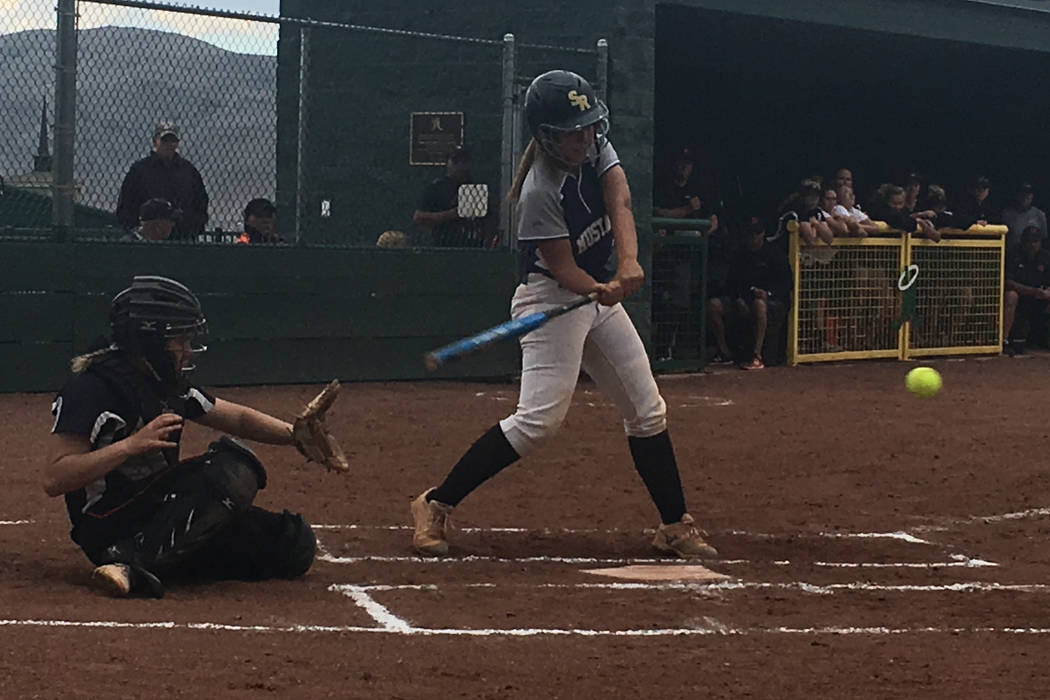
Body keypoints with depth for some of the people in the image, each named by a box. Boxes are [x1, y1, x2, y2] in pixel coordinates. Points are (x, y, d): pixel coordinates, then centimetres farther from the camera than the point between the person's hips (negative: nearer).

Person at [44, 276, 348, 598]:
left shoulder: (169, 385, 11)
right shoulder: (92, 387, -15)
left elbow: (237, 417, 20)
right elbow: (54, 479, -21)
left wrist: (295, 435, 2)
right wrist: (133, 444, -28)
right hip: (109, 530, -9)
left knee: (294, 545, 2)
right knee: (231, 469, -24)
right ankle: (133, 561, -31)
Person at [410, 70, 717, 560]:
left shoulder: (596, 149, -2)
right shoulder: (540, 191, -23)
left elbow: (620, 202, -18)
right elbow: (561, 267, -21)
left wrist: (628, 263, -36)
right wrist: (600, 290, -42)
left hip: (600, 293, 8)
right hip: (552, 298, -8)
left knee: (648, 412, 9)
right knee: (539, 418, -18)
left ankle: (675, 527, 17)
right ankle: (435, 506, -11)